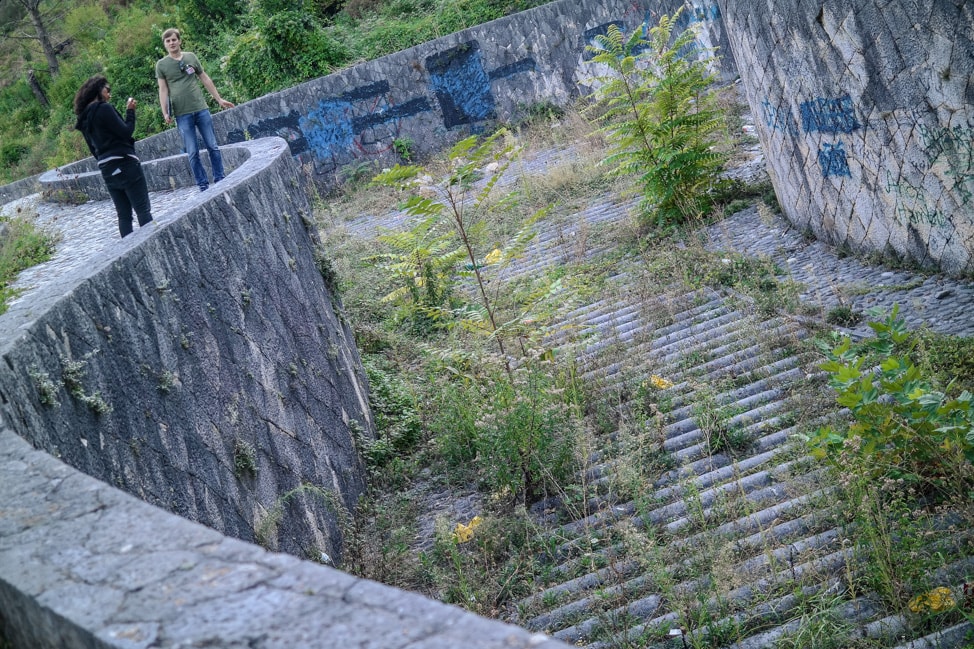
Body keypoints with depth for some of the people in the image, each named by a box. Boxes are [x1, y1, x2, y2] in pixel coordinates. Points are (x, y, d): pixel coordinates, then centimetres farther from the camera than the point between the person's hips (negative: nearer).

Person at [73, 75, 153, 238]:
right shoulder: (104, 108, -10)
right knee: (143, 211, -5)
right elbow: (126, 132, -13)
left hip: (107, 169, 8)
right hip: (125, 164, -8)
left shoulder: (84, 118, 15)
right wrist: (130, 111, -2)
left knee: (124, 215, 9)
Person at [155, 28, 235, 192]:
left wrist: (219, 99, 14)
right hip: (182, 114, -2)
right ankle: (203, 186, 4)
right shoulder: (161, 64, 2)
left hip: (201, 109, 2)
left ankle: (220, 180, 12)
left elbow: (205, 79, 14)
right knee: (193, 153, -2)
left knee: (213, 147, 2)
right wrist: (165, 113, -8)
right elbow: (163, 90, 0)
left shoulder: (191, 57, 8)